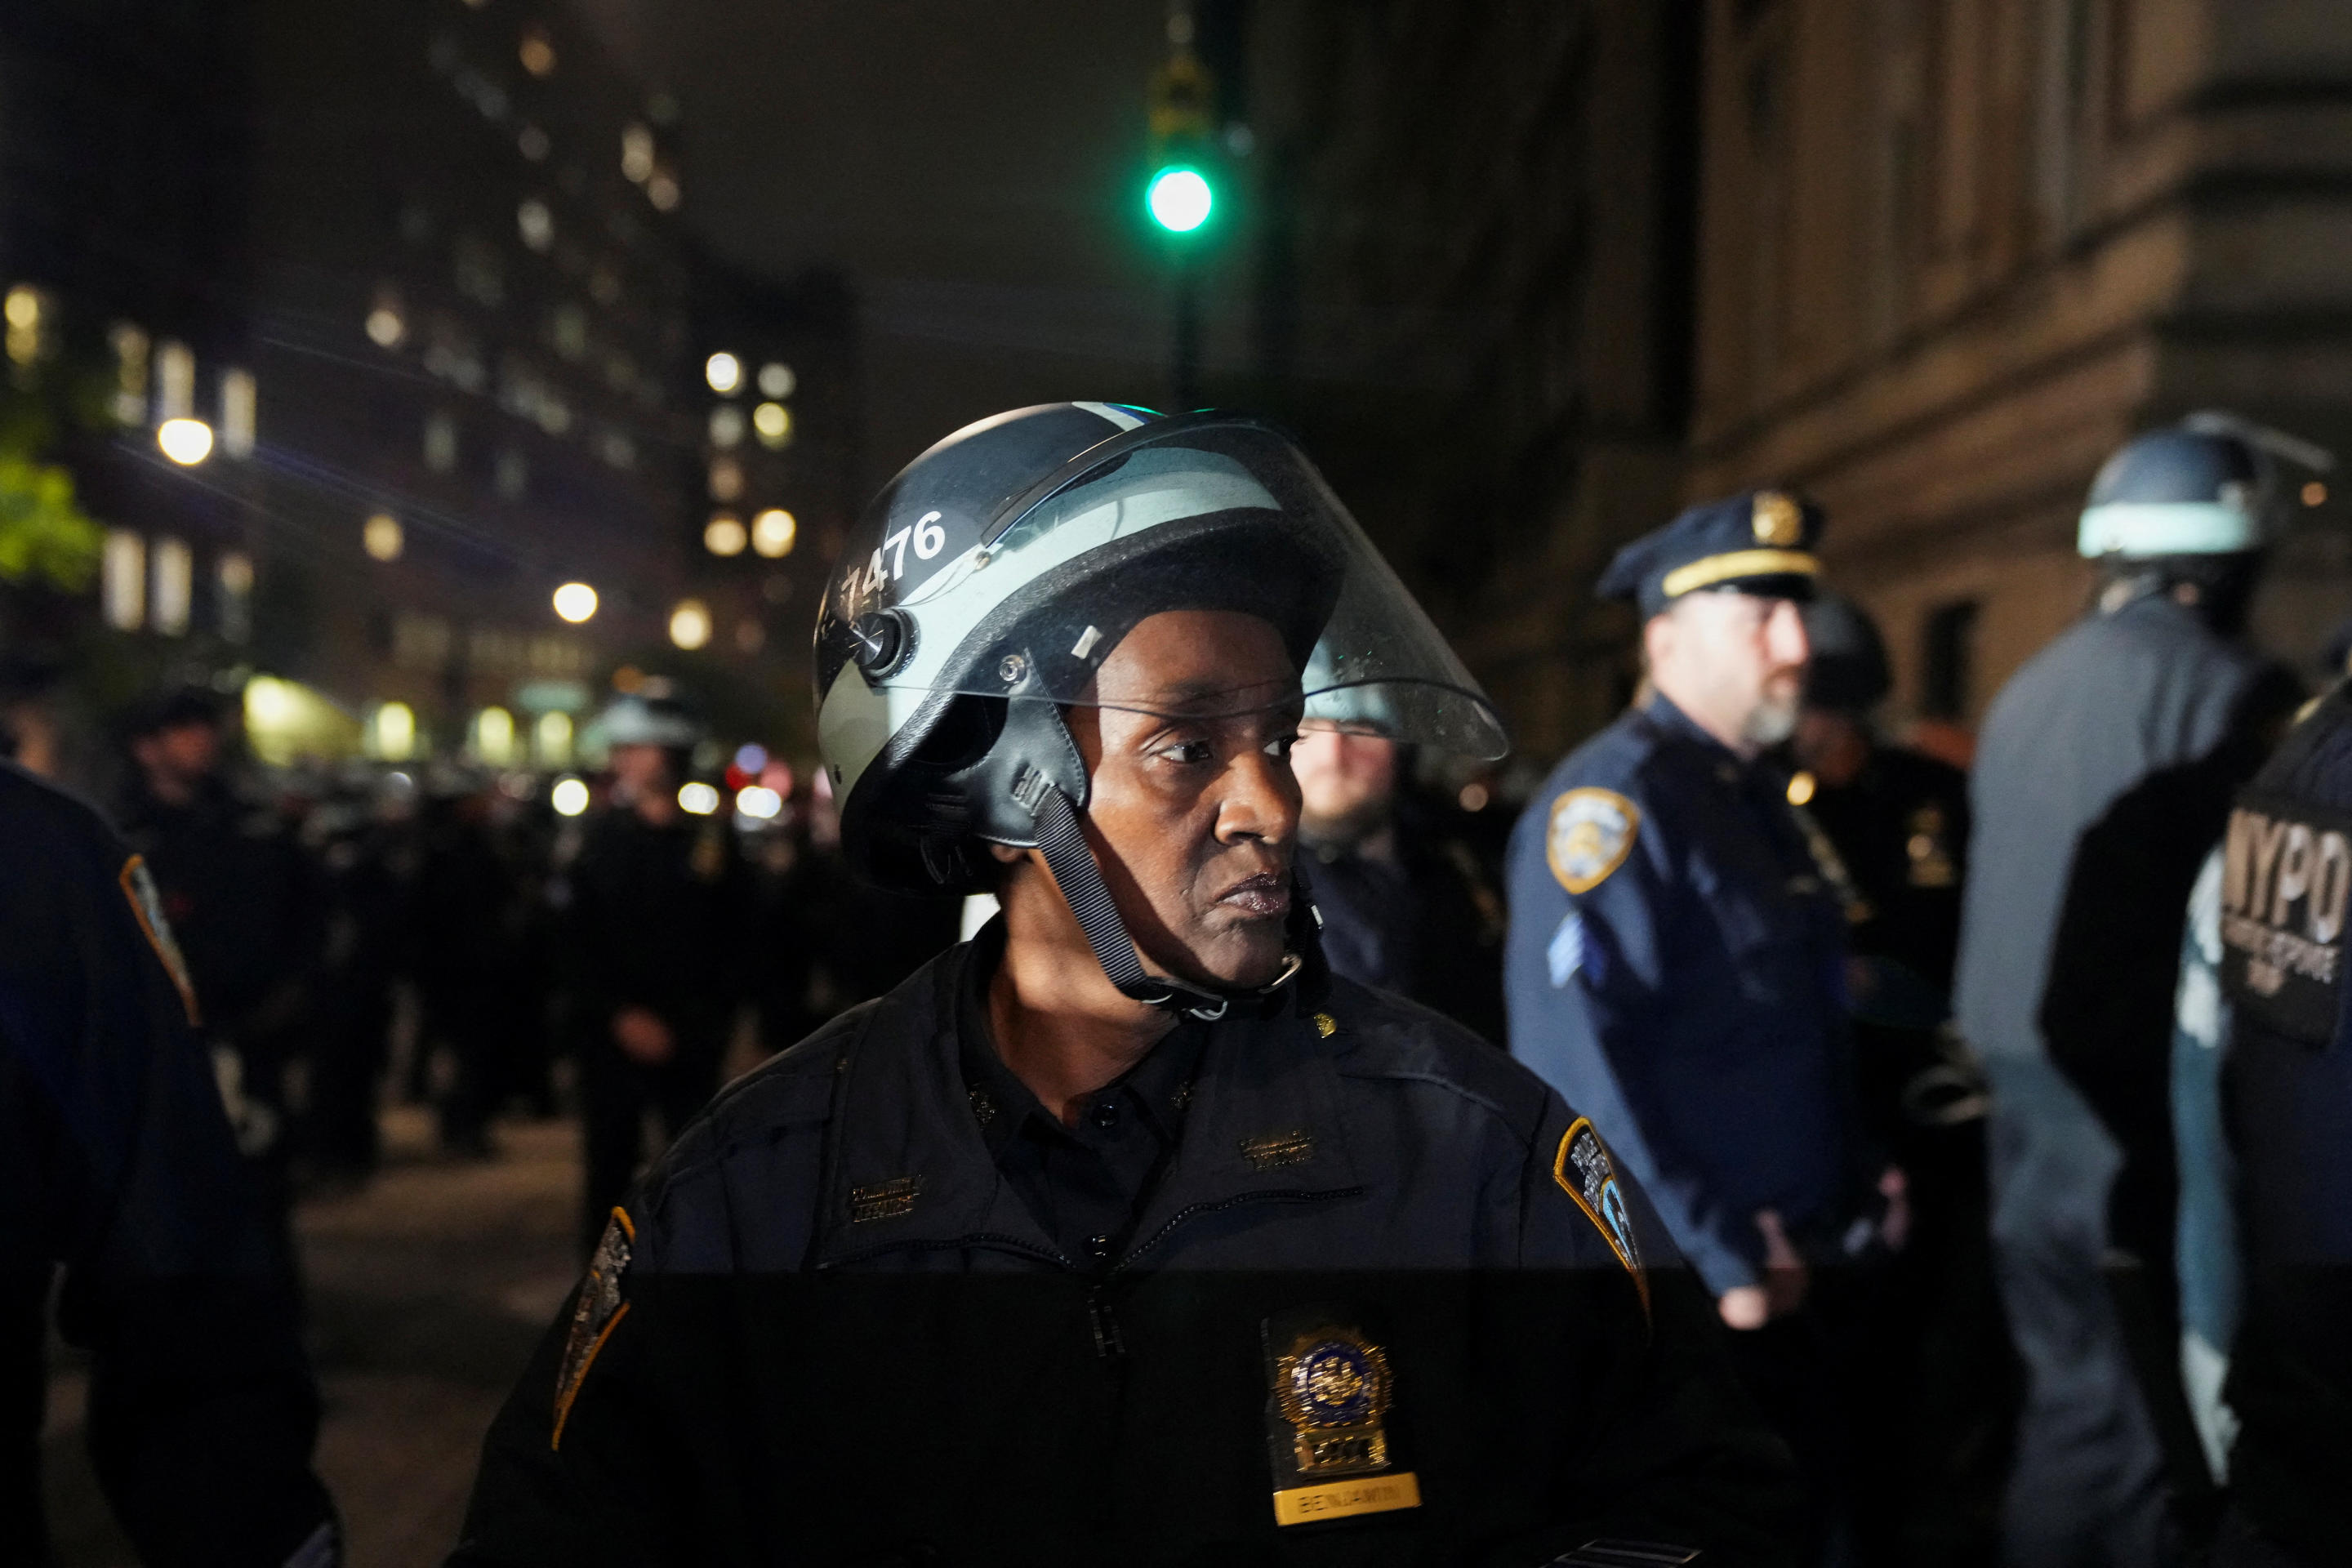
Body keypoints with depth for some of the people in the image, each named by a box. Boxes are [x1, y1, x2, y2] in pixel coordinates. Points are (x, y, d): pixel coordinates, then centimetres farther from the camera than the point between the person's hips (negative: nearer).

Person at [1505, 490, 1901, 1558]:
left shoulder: (1752, 791, 12)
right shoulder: (1614, 798, -17)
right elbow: (1576, 1069, -25)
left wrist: (1854, 1181, 11)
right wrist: (1713, 1258, -21)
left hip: (1786, 1277, 9)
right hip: (1676, 1298, -9)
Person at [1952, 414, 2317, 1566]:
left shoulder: (2027, 692, 12)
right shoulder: (2231, 690, -11)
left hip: (2022, 1087, 8)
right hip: (2138, 1113, -7)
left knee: (2076, 1384, 17)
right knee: (2158, 1418, -2)